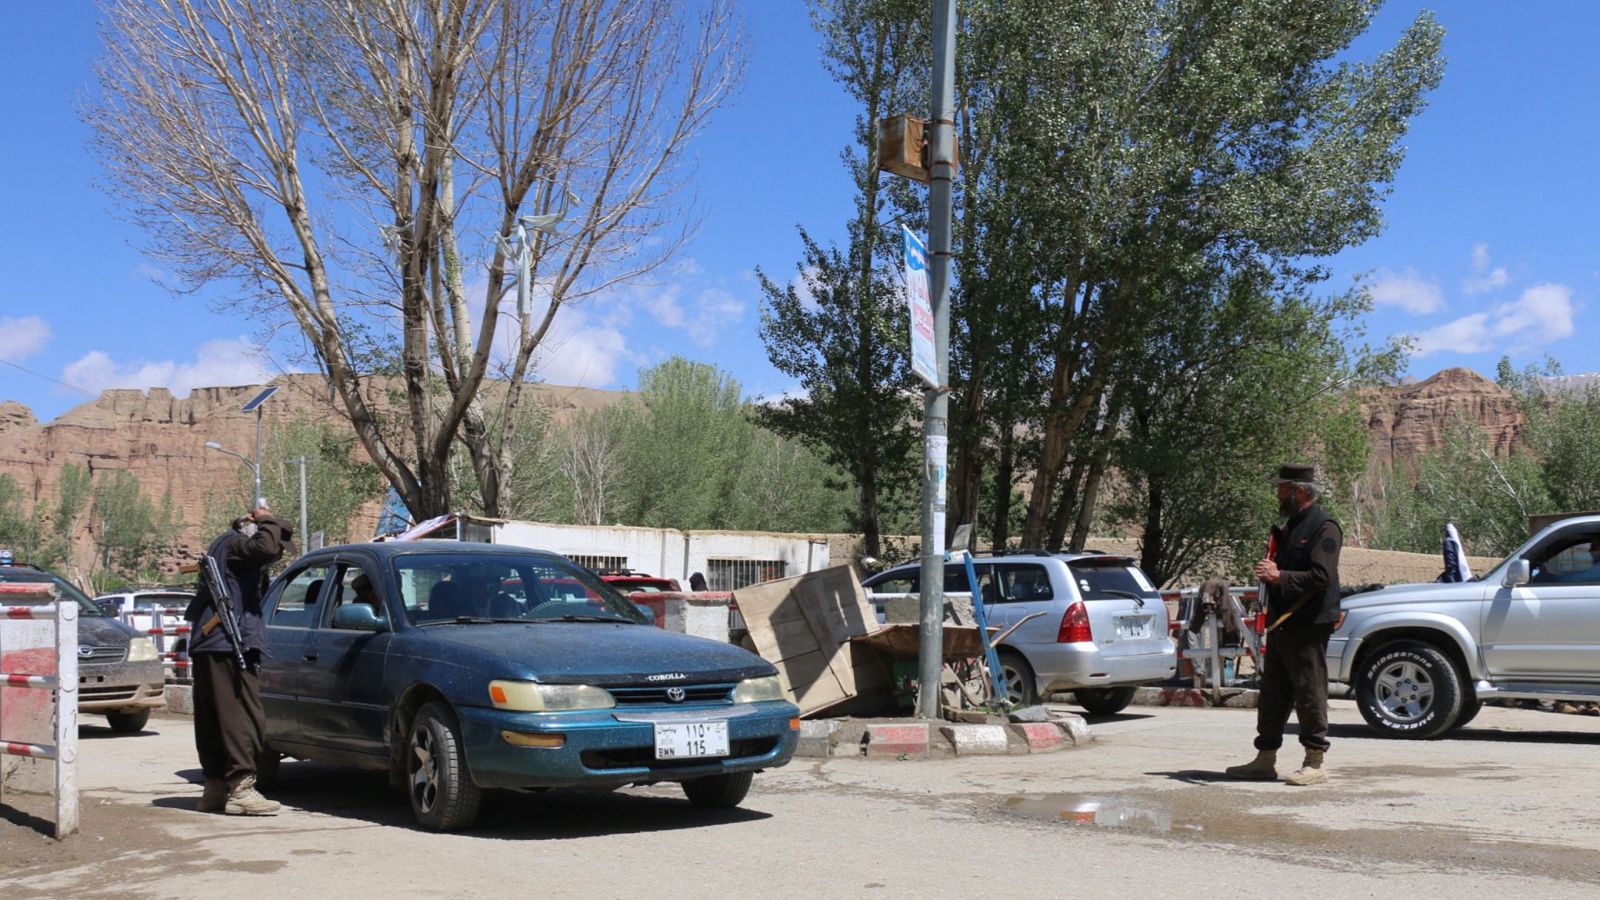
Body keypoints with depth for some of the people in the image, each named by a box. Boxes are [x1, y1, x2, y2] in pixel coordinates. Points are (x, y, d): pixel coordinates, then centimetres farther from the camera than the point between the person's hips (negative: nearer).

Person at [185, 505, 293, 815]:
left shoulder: (225, 546, 25)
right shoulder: (233, 545, -6)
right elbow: (266, 547, -26)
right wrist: (267, 520, -8)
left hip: (208, 646, 11)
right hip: (226, 646, -11)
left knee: (213, 720, 12)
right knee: (241, 717, -13)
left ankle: (215, 788, 17)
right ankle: (241, 788, -16)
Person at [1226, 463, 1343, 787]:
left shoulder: (1324, 527, -10)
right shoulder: (1290, 527, 19)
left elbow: (1321, 577, -20)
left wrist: (1279, 575, -20)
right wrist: (1269, 572, 5)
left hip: (1309, 627, -9)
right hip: (1281, 624, 10)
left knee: (1310, 694, -3)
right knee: (1272, 694, 12)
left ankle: (1315, 763, 4)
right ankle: (1265, 760, 19)